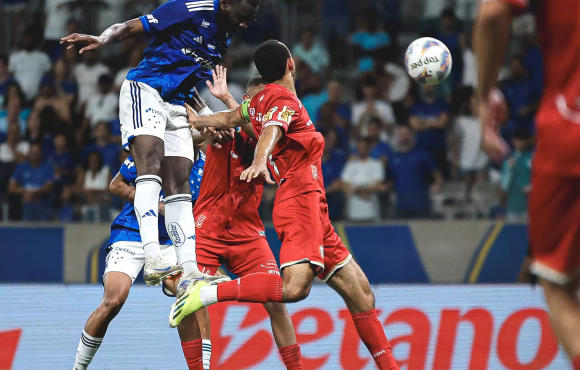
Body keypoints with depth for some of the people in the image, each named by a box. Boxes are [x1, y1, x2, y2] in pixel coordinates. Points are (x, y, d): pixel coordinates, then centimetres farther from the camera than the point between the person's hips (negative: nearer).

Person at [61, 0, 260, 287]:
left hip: (175, 107, 9)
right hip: (145, 90, -9)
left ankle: (189, 269, -1)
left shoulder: (224, 37, 16)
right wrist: (103, 39, -30)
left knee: (179, 186, 2)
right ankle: (152, 259, -40)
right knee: (150, 162, -27)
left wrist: (205, 114, 23)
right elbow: (131, 27, -12)